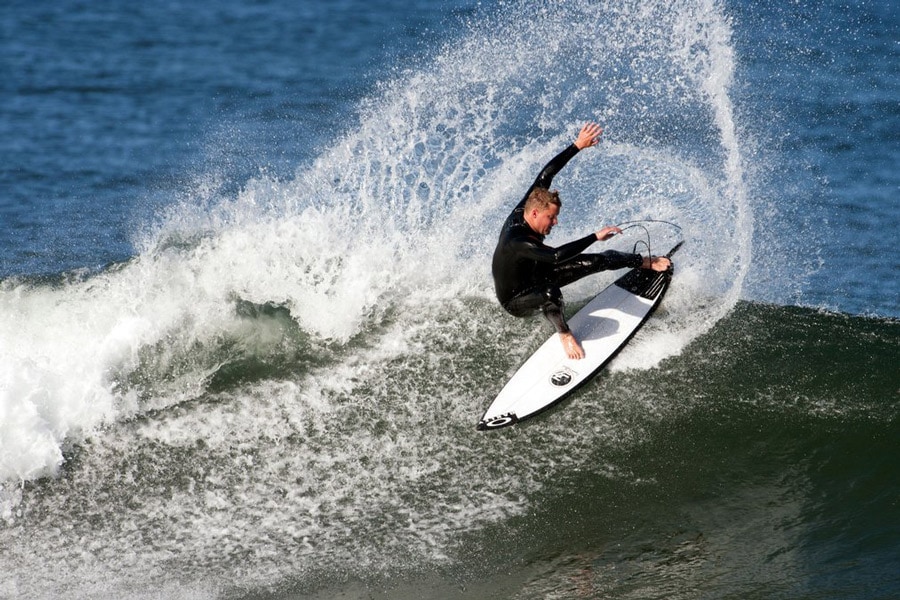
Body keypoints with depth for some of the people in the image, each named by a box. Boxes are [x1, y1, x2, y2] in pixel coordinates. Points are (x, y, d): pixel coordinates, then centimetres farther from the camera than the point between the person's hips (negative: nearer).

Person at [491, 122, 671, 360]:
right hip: (516, 302, -8)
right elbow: (556, 255, -52)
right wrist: (595, 237, -48)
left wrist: (578, 146, -12)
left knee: (596, 261, -1)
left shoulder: (521, 212, -18)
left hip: (536, 276, 8)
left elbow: (545, 175, -11)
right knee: (550, 294, -42)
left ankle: (646, 262, 19)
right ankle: (564, 334, -13)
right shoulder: (516, 242, -41)